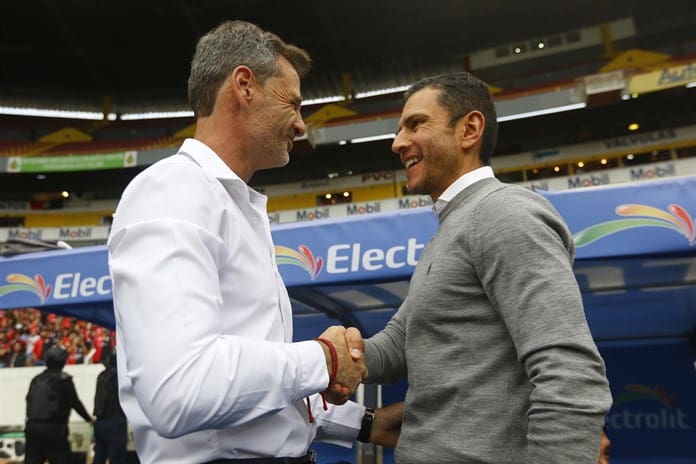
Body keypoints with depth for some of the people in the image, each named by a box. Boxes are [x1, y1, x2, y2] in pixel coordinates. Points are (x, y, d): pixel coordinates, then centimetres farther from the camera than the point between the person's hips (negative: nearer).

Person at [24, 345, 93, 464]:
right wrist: (89, 418, 8)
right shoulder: (63, 379, -6)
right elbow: (75, 402, -4)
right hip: (53, 429, -6)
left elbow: (29, 401, 14)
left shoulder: (37, 379, 13)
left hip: (33, 427, 6)